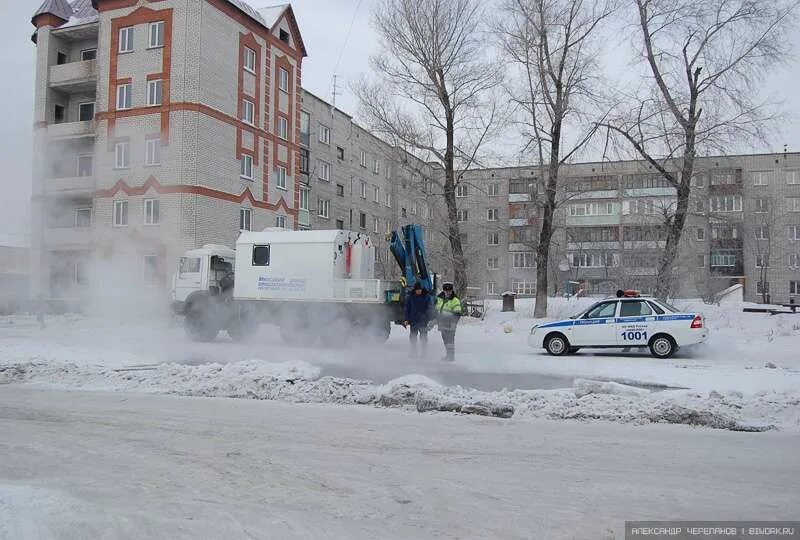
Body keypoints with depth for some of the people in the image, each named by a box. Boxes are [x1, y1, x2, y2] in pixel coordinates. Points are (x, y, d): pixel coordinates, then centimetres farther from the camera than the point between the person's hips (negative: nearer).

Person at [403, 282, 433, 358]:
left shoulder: (426, 297, 0)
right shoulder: (410, 297, 3)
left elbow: (429, 309, -1)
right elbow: (407, 309, 5)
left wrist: (428, 319, -11)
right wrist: (406, 319, -2)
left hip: (423, 320, -1)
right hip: (413, 320, 1)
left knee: (423, 337, 3)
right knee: (413, 336, 3)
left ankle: (424, 352, 12)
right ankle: (413, 352, 12)